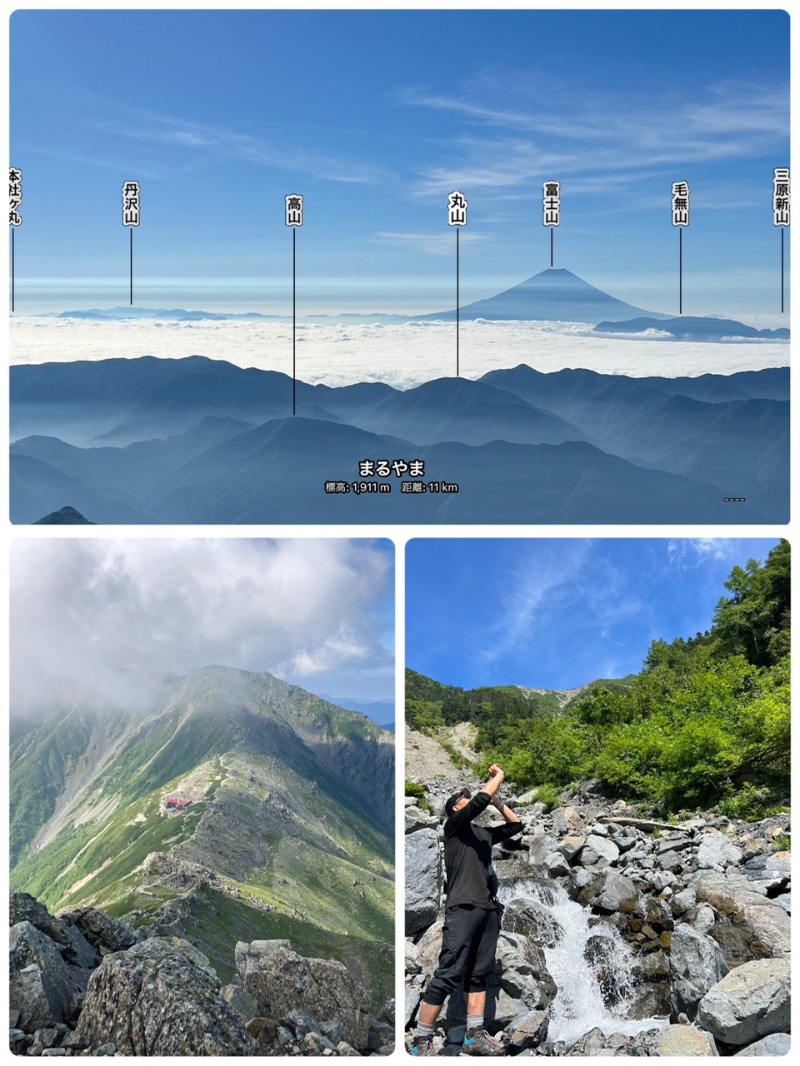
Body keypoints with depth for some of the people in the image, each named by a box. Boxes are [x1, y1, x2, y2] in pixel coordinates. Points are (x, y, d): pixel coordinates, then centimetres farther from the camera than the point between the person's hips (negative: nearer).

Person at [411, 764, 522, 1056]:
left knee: (479, 975, 6)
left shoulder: (482, 833, 23)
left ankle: (474, 1036, 10)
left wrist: (497, 799, 22)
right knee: (448, 975, -10)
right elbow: (481, 800, -10)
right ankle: (421, 1043, -7)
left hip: (488, 910, 8)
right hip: (464, 908, -7)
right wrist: (498, 777, 5)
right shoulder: (454, 825, 4)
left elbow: (515, 824, 30)